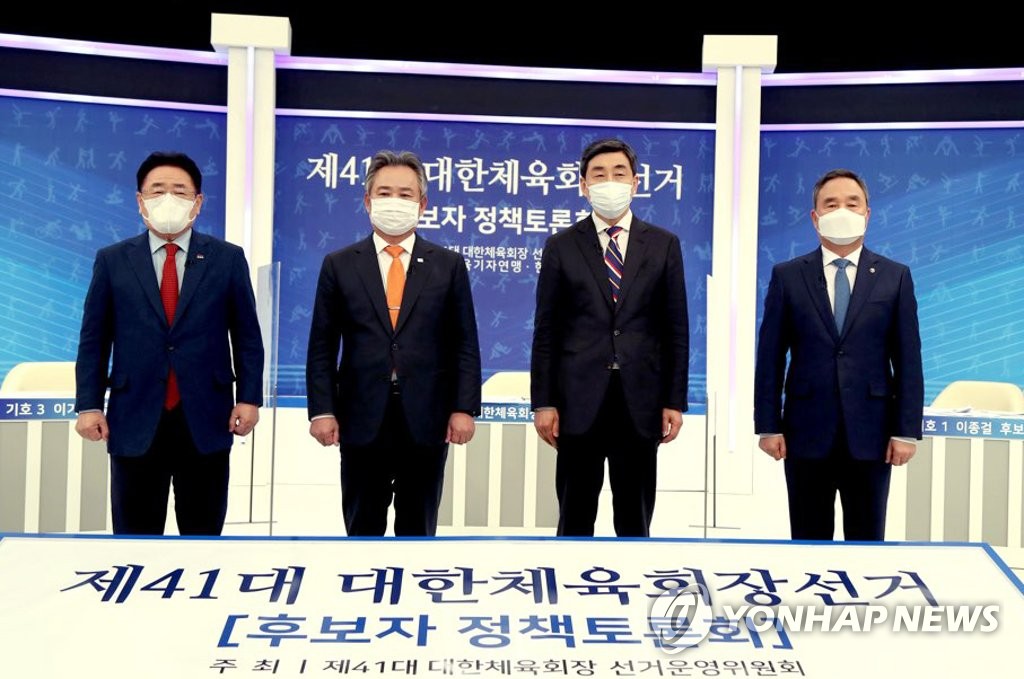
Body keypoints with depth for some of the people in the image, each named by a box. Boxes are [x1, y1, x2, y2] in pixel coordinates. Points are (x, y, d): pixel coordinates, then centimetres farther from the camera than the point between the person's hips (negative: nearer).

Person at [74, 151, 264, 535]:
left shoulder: (227, 258, 4)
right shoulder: (112, 260, 6)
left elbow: (247, 336, 5)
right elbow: (94, 340, 6)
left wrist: (249, 398, -3)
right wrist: (89, 405, -1)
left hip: (205, 419, 0)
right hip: (135, 420, 0)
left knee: (203, 533, 10)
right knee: (135, 534, 8)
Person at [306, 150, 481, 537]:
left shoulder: (448, 265, 5)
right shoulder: (339, 265, 5)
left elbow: (464, 344, 3)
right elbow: (322, 347, 4)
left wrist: (464, 408, -5)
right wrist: (322, 410, -5)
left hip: (427, 420, 0)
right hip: (362, 419, 0)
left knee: (418, 531, 10)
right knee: (362, 531, 9)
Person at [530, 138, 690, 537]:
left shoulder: (664, 245, 6)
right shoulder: (561, 246, 4)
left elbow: (676, 329, 5)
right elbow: (546, 331, 2)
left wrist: (675, 401, 0)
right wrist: (543, 402, -3)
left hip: (641, 402, 1)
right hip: (579, 401, -1)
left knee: (635, 521, 9)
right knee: (575, 519, 7)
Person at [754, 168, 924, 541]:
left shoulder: (895, 277, 4)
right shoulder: (787, 276, 3)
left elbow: (908, 359, 2)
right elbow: (770, 357, 1)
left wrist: (907, 431, -3)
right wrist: (768, 426, -3)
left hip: (869, 432, 0)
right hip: (807, 431, 0)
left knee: (866, 542, 9)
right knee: (808, 542, 8)